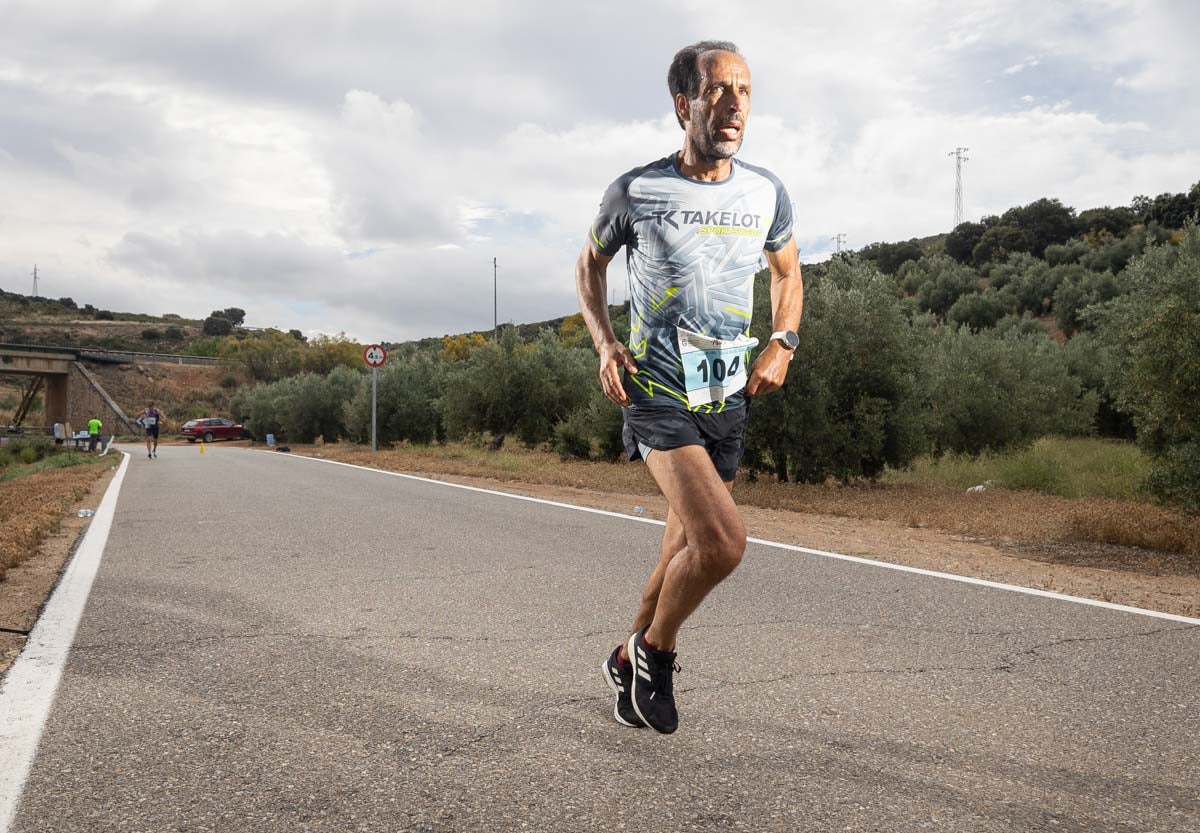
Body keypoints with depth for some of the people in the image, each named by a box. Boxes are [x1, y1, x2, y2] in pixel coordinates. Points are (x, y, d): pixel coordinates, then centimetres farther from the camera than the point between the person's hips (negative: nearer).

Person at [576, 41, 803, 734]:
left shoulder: (767, 193, 4)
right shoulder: (638, 191, -6)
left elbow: (787, 272, 21)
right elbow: (591, 263, 11)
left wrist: (783, 344, 4)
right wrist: (605, 343, -5)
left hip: (729, 398, 5)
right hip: (658, 392, -5)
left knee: (688, 552, 13)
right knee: (723, 542, -22)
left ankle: (630, 663, 37)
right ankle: (655, 651, 7)